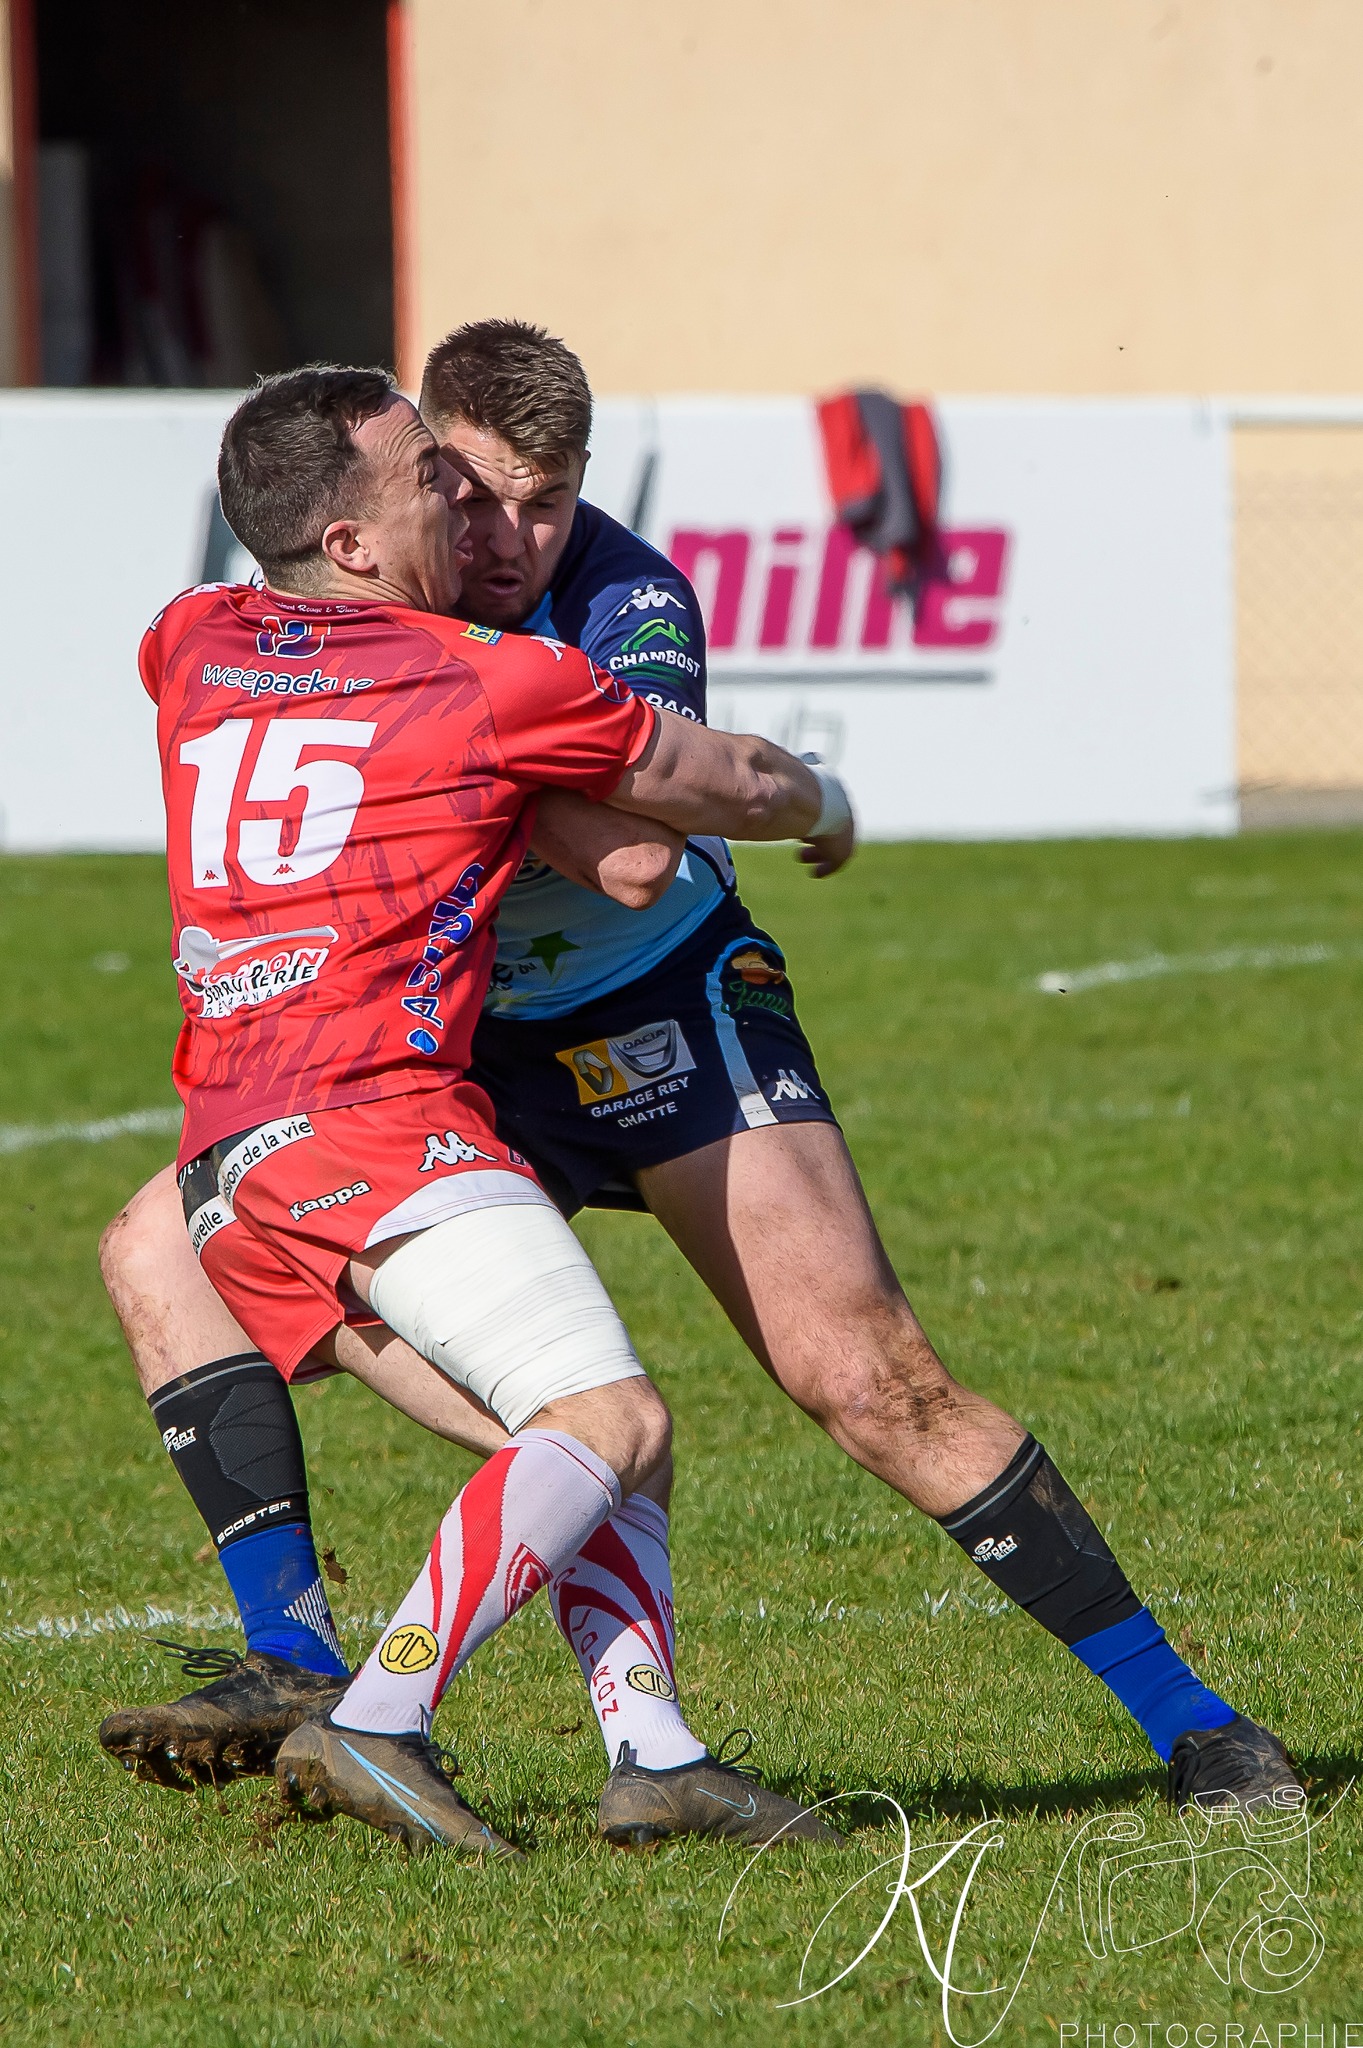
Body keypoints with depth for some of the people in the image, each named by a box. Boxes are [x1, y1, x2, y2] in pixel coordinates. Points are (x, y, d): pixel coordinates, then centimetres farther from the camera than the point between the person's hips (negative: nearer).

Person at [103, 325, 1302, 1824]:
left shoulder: (634, 605, -20)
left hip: (663, 1012, -5)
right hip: (458, 1048, 5)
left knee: (865, 1377, -16)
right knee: (163, 1251, -9)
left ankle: (1187, 1722, -7)